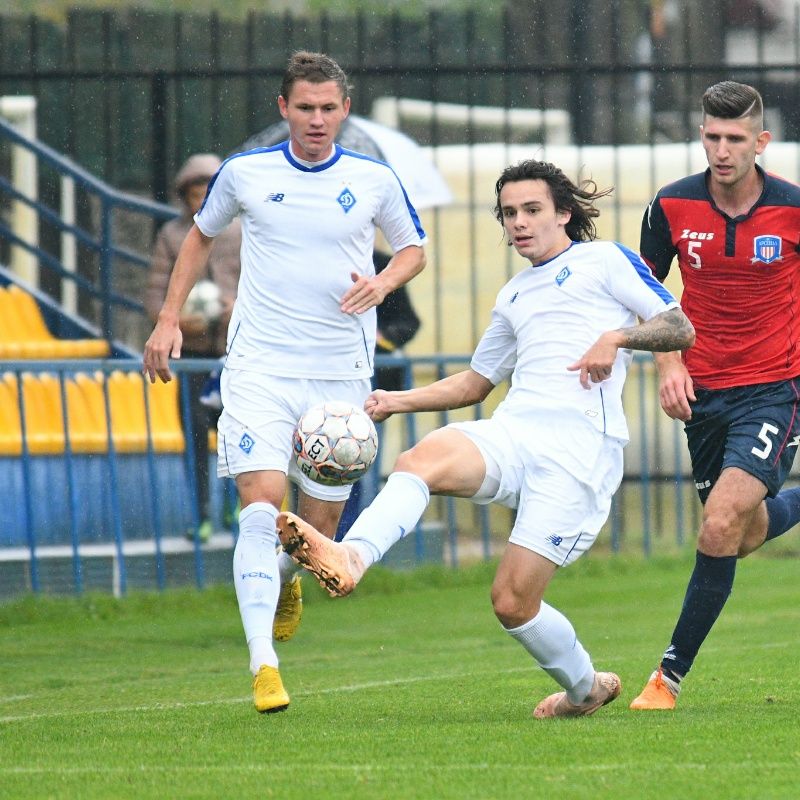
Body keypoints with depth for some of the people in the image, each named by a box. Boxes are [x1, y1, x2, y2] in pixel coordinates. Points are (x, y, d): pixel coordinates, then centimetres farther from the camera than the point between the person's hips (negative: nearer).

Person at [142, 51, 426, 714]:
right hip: (259, 366, -1)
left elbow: (414, 248, 15)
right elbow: (201, 236, 18)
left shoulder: (375, 181, 1)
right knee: (262, 501, -19)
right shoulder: (245, 173, 1)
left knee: (321, 521, 5)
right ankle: (263, 665, -22)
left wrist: (383, 282, -7)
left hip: (340, 373, 1)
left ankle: (284, 577, 43)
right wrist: (169, 320, 12)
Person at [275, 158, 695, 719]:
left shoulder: (604, 261, 11)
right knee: (422, 459, -29)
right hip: (512, 430, 6)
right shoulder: (515, 296, 30)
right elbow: (477, 382, 38)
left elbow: (681, 329, 4)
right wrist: (399, 401, 23)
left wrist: (618, 337, -14)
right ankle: (349, 557, -52)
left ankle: (584, 688, 13)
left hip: (579, 443, -6)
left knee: (513, 601, -12)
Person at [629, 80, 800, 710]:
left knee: (722, 525, -19)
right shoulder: (671, 206, -5)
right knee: (746, 536, 13)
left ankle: (672, 673, -9)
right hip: (704, 390, 4)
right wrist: (669, 363, -4)